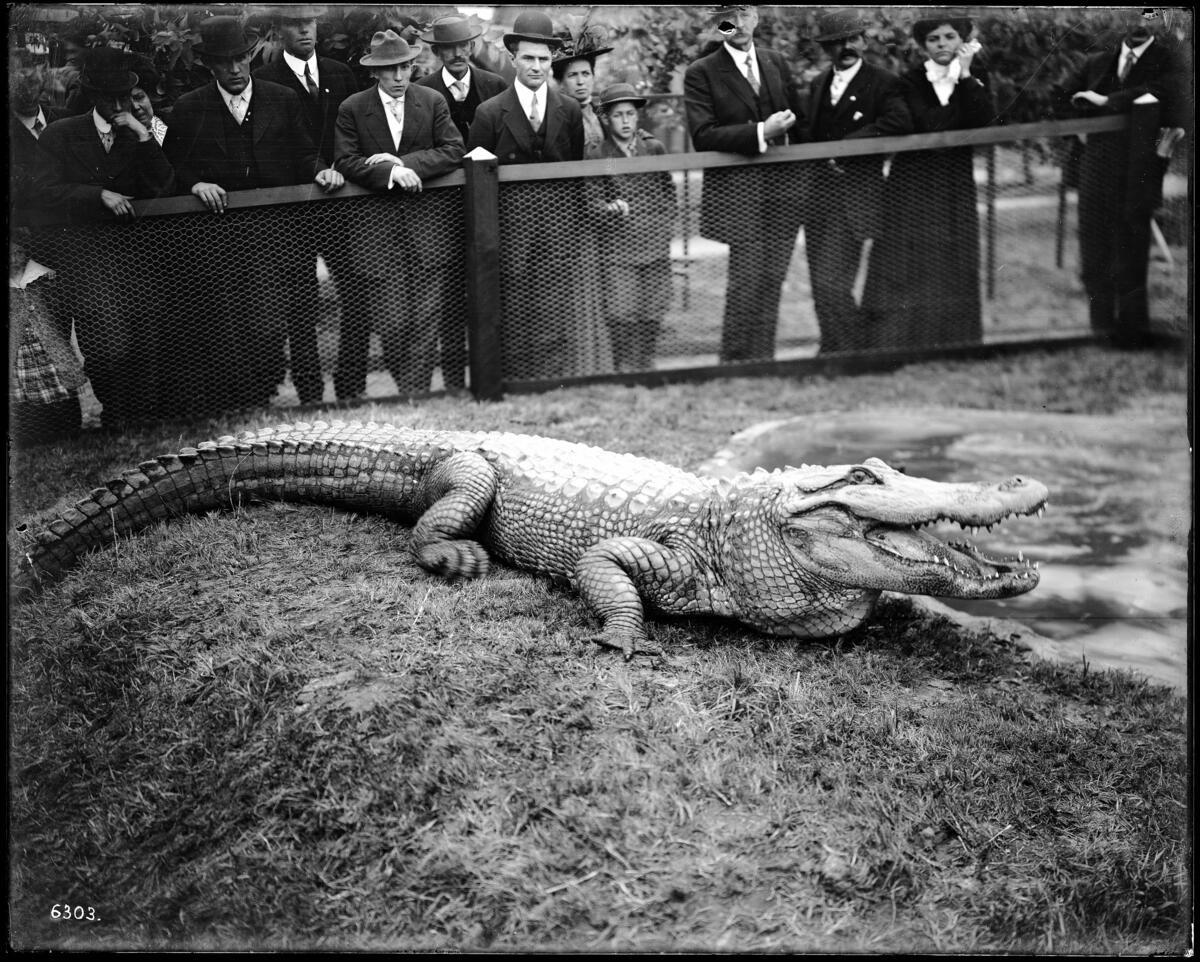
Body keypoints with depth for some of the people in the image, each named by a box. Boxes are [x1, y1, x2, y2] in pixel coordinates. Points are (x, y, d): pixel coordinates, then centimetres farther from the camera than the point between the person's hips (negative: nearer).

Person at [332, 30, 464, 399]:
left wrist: (403, 162, -12)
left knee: (425, 319, -1)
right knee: (392, 322, -8)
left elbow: (453, 151, 0)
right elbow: (346, 161, -5)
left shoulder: (433, 101, 8)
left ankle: (415, 392, 9)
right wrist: (392, 172, -20)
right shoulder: (352, 109, 3)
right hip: (377, 228, -2)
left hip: (427, 227, 2)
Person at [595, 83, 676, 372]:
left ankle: (645, 364, 19)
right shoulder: (597, 153, -2)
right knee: (622, 313, -11)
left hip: (655, 245, 3)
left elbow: (668, 191, 18)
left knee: (652, 312, 4)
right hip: (617, 246, -3)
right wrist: (608, 207, -17)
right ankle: (625, 368, 1)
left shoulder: (654, 148, 8)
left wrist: (666, 226, 9)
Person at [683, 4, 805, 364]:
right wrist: (760, 133, -20)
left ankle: (763, 361, 13)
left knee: (772, 280, 6)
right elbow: (702, 136, -13)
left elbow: (799, 124, 23)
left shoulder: (777, 64, 15)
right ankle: (735, 362, -1)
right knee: (747, 278, -11)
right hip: (737, 195, -5)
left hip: (781, 190, 5)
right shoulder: (701, 73, -2)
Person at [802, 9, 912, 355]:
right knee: (822, 289, 10)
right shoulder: (818, 84, 16)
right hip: (817, 196, 7)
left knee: (832, 284, -15)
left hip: (853, 197, -7)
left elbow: (899, 122, -22)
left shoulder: (883, 83, -5)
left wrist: (843, 148, -21)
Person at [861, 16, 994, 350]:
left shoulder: (975, 77, 8)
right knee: (907, 270, -6)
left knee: (953, 273, 1)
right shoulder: (910, 82, 0)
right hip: (912, 189, -2)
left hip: (955, 189, 2)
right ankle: (895, 346, -3)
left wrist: (964, 74, -14)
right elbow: (926, 125, -16)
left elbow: (985, 119, -10)